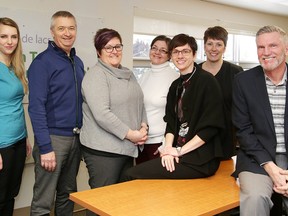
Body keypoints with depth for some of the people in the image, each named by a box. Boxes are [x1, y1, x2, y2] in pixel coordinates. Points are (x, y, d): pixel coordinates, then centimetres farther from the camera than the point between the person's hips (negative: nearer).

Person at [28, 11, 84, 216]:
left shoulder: (78, 62, 12)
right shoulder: (43, 62, -9)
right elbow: (36, 107, -15)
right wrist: (45, 147, -20)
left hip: (75, 137, 7)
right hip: (53, 137, -6)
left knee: (68, 194, 17)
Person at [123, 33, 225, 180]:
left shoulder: (207, 81, -8)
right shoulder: (176, 86, 14)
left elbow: (211, 126, -13)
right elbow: (171, 121, 12)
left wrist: (179, 150, -13)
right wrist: (169, 148, -6)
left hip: (201, 159, -6)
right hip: (179, 155, 6)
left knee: (132, 176, -16)